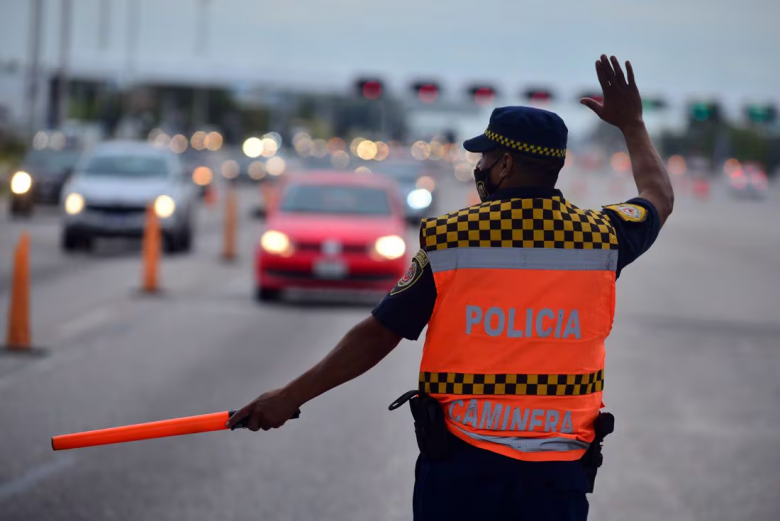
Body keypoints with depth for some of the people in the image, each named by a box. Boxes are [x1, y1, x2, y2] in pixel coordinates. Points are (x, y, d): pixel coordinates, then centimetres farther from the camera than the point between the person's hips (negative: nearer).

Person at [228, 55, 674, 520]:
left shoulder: (449, 238, -5)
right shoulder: (601, 236, 1)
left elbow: (379, 334, -2)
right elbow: (660, 197, 23)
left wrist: (291, 397, 7)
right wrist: (632, 123, 39)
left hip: (461, 468, -2)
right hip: (557, 477, 2)